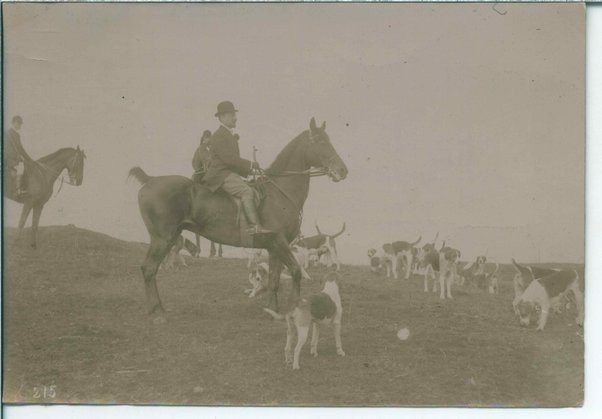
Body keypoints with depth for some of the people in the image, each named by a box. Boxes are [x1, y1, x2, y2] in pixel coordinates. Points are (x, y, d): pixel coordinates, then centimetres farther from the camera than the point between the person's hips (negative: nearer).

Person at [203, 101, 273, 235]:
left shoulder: (230, 135, 22)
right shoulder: (219, 136, -11)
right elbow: (229, 158, -20)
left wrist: (250, 170, 13)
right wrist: (251, 165, -15)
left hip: (231, 173, 11)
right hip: (221, 175, -11)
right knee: (246, 191, -28)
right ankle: (255, 226, -37)